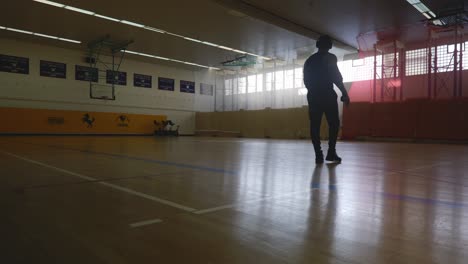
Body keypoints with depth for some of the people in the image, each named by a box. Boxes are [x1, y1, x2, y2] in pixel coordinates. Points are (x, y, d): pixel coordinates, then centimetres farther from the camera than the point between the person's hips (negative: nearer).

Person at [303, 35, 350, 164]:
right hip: (327, 95, -5)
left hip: (313, 96, 5)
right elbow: (336, 77, -10)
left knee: (315, 125, 3)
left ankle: (318, 154, -1)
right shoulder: (330, 58, -1)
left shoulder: (309, 60, 16)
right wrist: (344, 94, -6)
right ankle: (331, 152, -7)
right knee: (334, 123, 2)